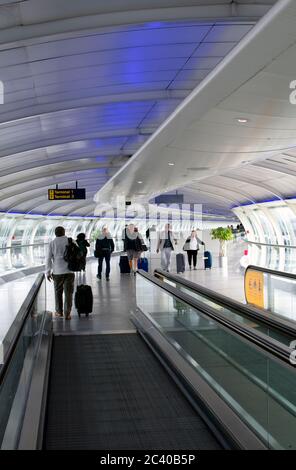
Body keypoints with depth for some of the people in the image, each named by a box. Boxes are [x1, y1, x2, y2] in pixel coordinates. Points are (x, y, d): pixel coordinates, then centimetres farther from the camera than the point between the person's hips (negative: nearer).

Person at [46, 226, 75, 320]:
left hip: (57, 272, 1)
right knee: (68, 292, 2)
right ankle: (67, 313, -1)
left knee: (58, 292, 15)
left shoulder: (52, 243, 0)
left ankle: (59, 311, 25)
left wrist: (48, 272, 4)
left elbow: (48, 258, -1)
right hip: (69, 271, 0)